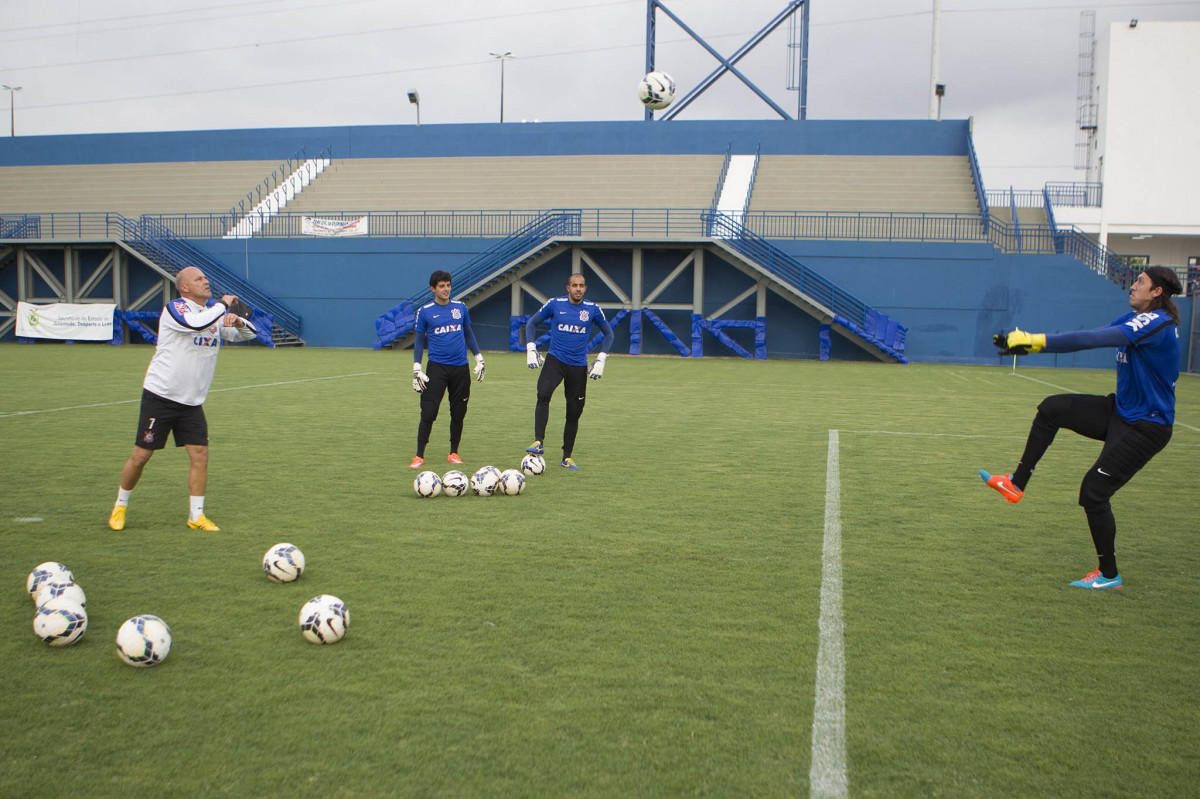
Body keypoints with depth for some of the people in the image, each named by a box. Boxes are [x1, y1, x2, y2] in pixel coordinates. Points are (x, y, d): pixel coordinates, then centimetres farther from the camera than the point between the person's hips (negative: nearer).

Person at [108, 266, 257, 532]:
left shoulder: (214, 312, 8)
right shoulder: (174, 309, -12)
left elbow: (247, 333, 9)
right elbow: (196, 323, -34)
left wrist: (238, 322, -13)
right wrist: (223, 304, -19)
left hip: (192, 403, 5)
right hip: (159, 397, -5)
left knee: (200, 454, -5)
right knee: (141, 456, 0)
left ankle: (196, 515, 4)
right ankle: (120, 506, 21)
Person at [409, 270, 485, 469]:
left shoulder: (460, 307, 8)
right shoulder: (425, 311, 1)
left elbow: (469, 334, 17)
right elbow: (419, 340, 5)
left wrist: (479, 359, 12)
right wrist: (417, 369, -1)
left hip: (460, 368, 3)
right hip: (436, 368, -3)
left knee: (458, 413, 7)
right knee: (428, 413, -8)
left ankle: (454, 453, 21)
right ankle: (419, 456, 1)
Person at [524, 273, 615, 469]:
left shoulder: (593, 309, 2)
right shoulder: (555, 304, -1)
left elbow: (608, 334, 14)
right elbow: (531, 323, 10)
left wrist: (601, 360, 3)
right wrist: (531, 349, -2)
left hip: (579, 366, 2)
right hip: (555, 360, -2)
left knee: (574, 413, 5)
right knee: (543, 395, -30)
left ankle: (567, 457, 19)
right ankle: (538, 442, -29)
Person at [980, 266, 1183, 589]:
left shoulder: (1156, 323, -22)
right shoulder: (1135, 319, 7)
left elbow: (1097, 338, -33)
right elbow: (1092, 336, 2)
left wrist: (1036, 340, -35)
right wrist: (1032, 343, -8)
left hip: (1145, 426, -9)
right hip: (1121, 412, 9)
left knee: (1094, 491, -9)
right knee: (1052, 408, -1)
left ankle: (1109, 575, 8)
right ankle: (1016, 484, 4)